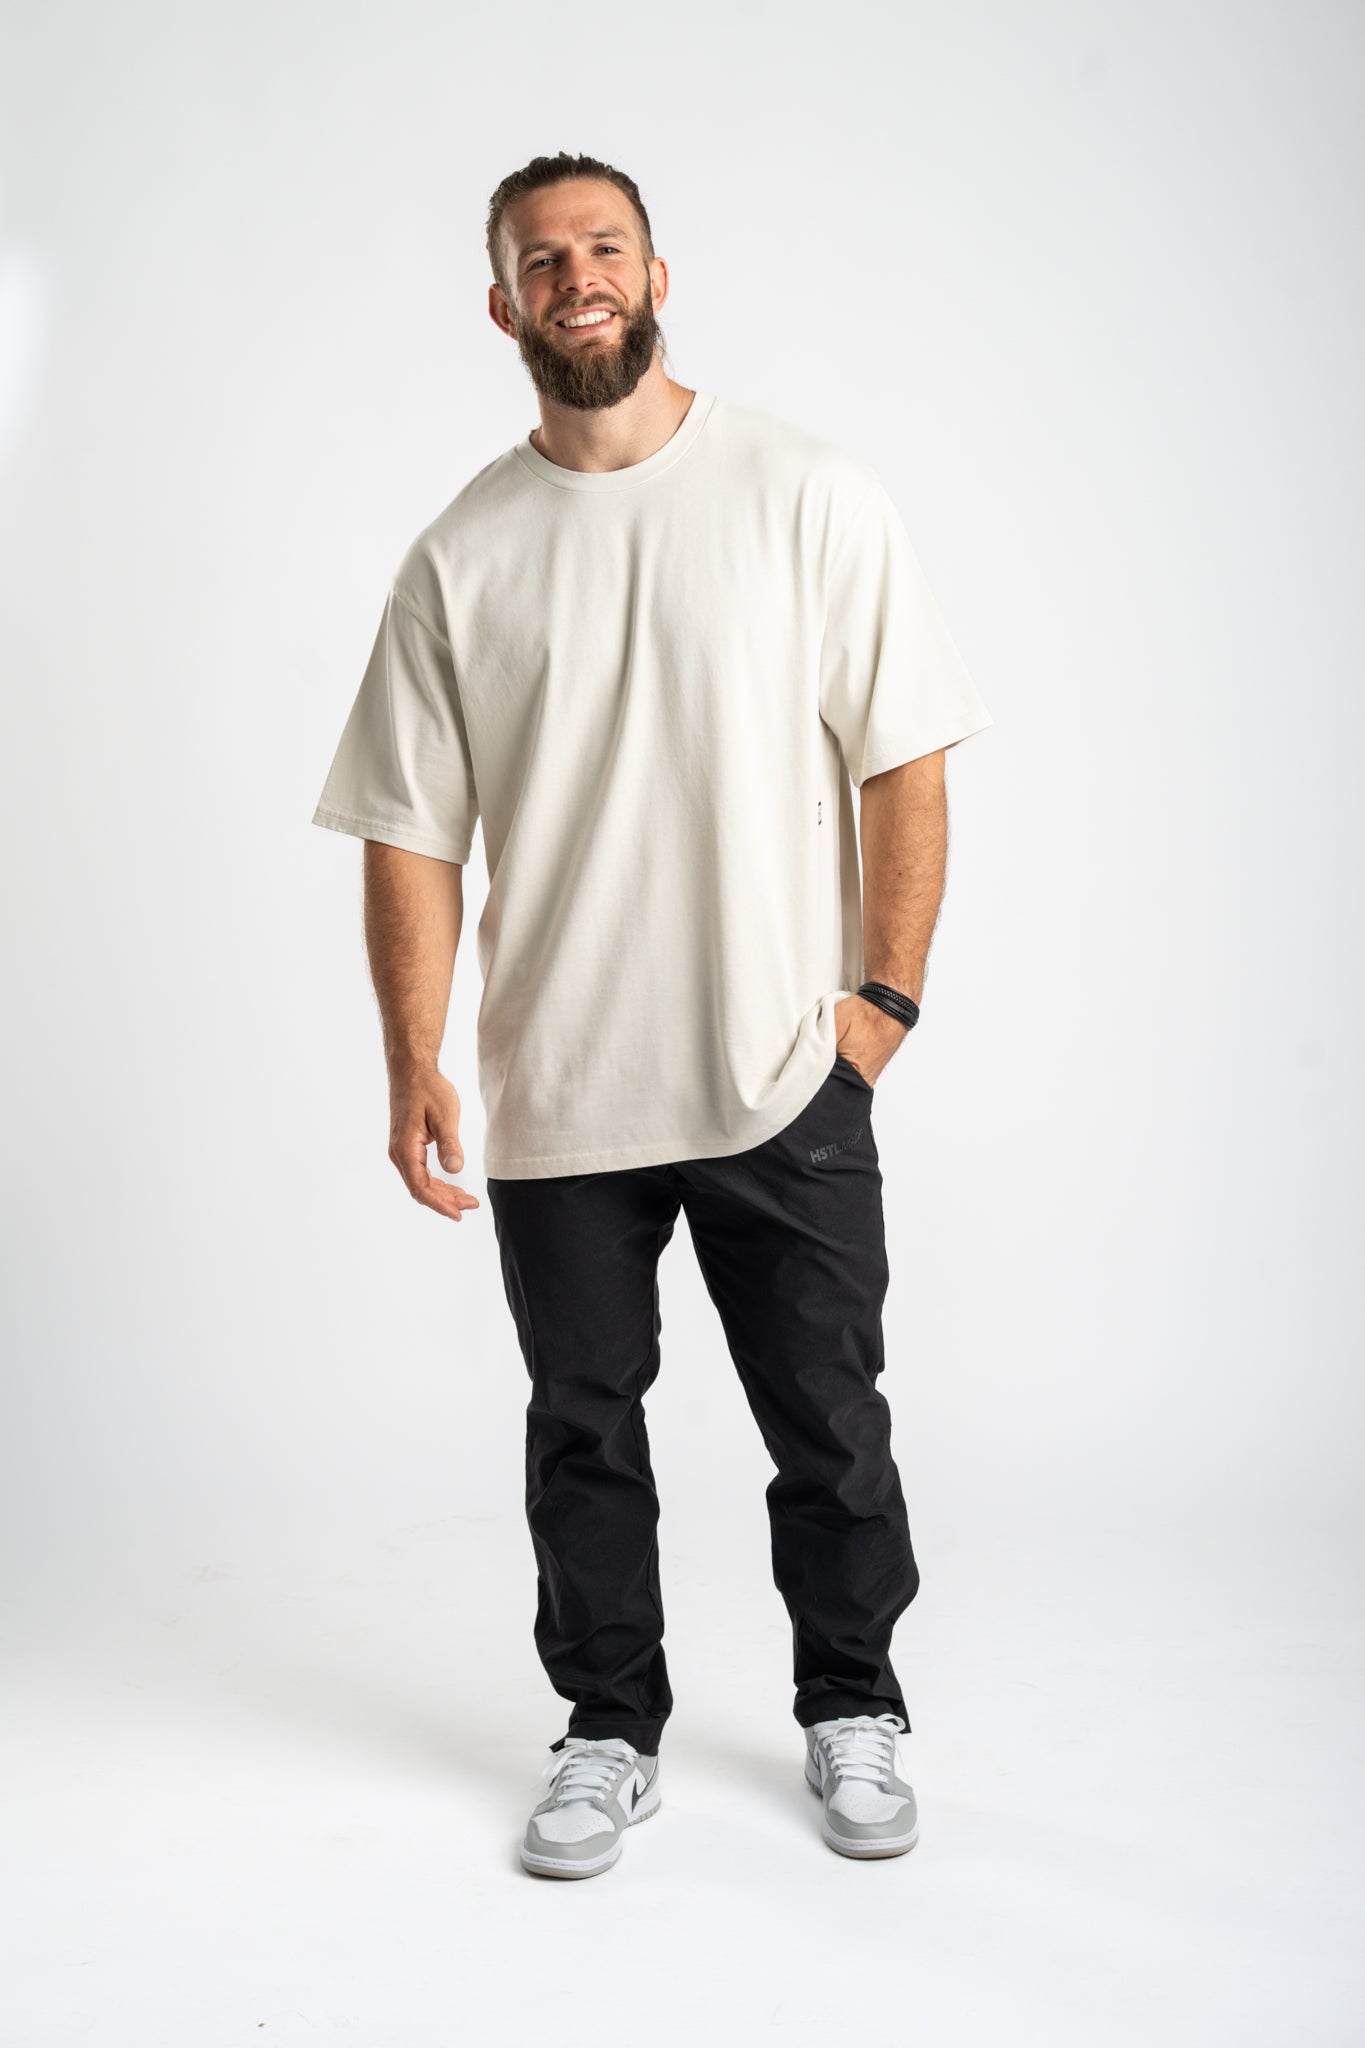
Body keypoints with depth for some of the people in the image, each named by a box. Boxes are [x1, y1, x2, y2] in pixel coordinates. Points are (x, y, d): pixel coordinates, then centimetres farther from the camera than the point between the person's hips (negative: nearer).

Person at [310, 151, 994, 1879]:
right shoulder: (459, 557, 3)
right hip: (554, 1089, 2)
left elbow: (904, 761, 0)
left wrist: (887, 993, -7)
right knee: (582, 1429, 12)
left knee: (828, 1426, 10)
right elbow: (412, 832, 3)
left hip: (788, 1076, -1)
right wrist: (413, 1061, -6)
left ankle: (853, 1709, 31)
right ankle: (609, 1732, 30)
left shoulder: (809, 496, -1)